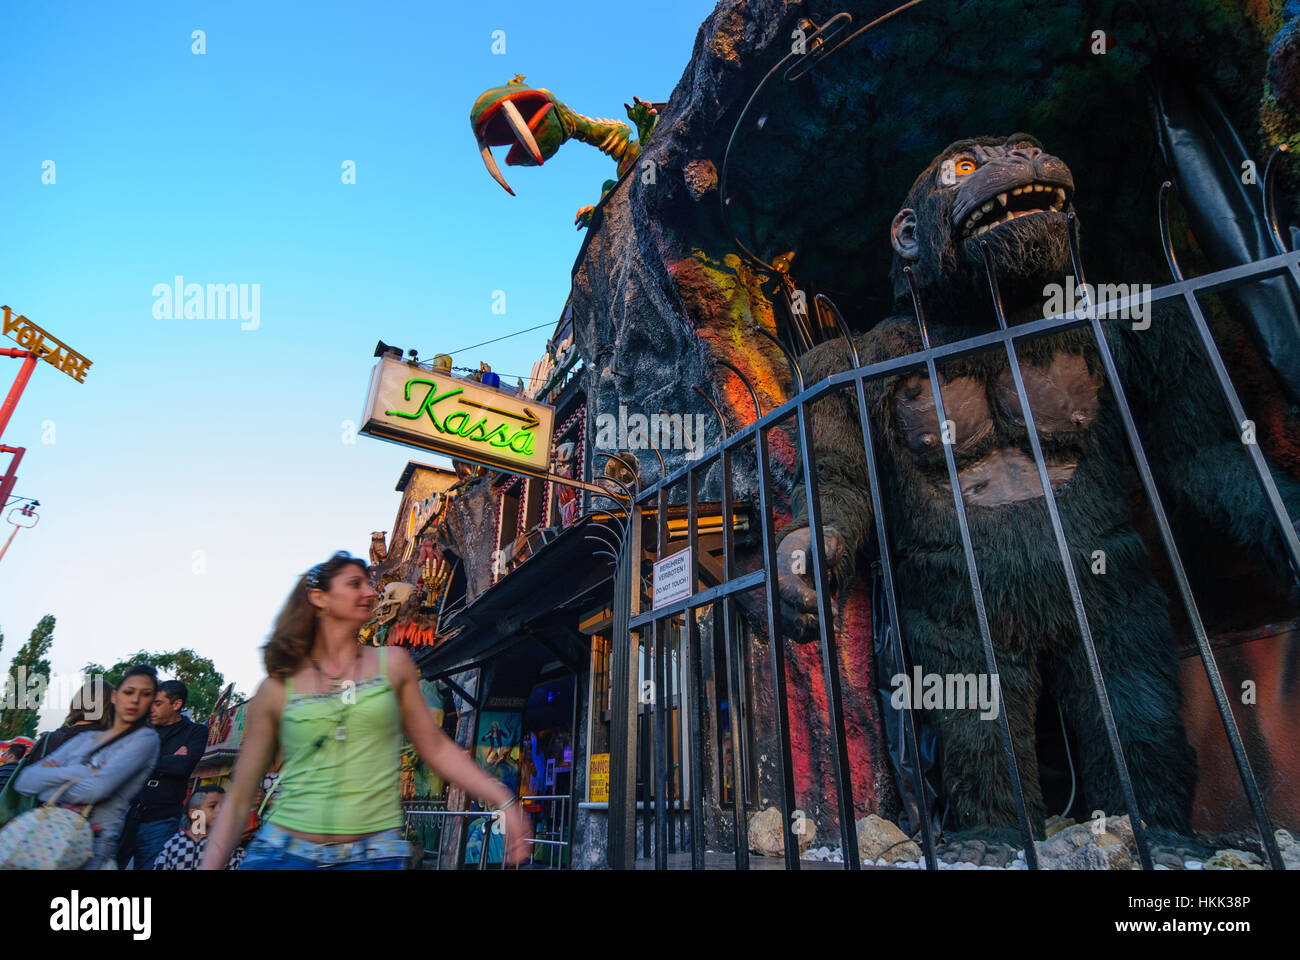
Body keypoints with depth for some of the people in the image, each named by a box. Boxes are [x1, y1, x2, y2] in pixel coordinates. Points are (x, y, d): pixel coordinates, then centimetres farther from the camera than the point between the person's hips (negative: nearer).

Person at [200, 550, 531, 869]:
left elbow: (435, 747, 4)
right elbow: (238, 800, 5)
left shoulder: (393, 664, 3)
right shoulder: (276, 690, 1)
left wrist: (504, 801, -2)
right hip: (285, 853, 0)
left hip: (375, 856, 0)